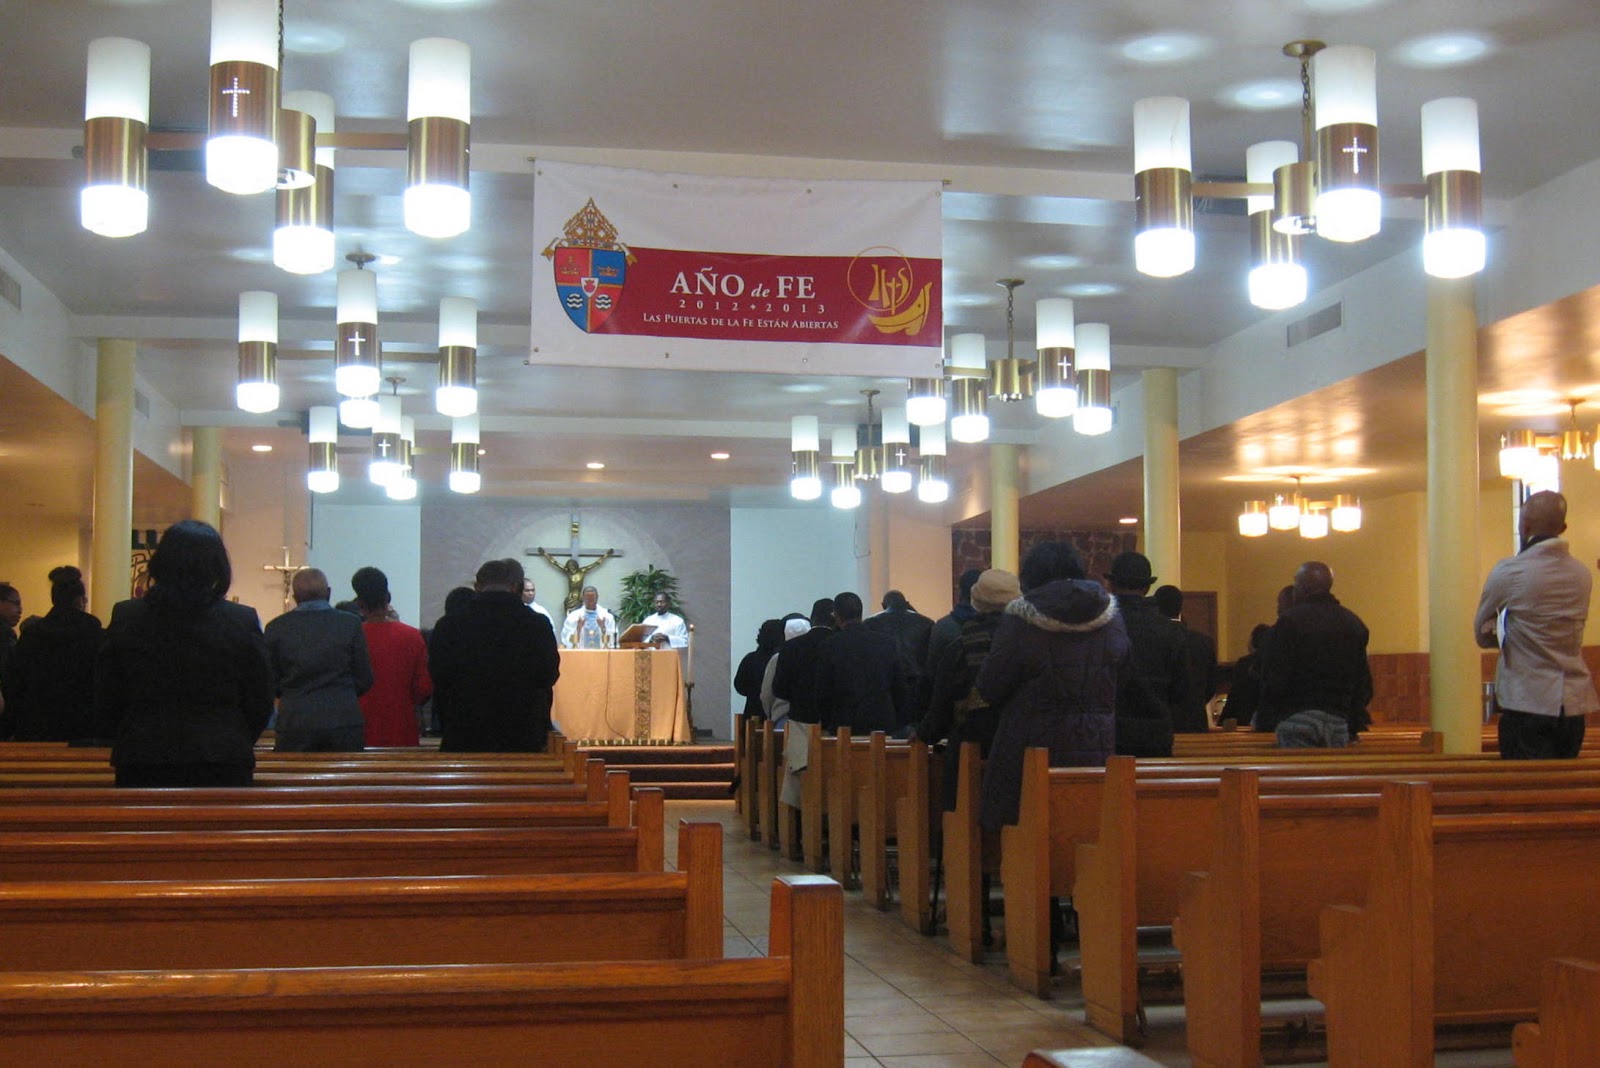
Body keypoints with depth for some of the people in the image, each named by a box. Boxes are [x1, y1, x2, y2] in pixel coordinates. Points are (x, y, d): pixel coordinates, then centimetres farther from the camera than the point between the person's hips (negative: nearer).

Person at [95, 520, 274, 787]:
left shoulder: (125, 619, -1)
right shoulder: (240, 623, -4)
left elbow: (105, 704, 5)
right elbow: (261, 707, 2)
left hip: (142, 766, 1)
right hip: (224, 768, -1)